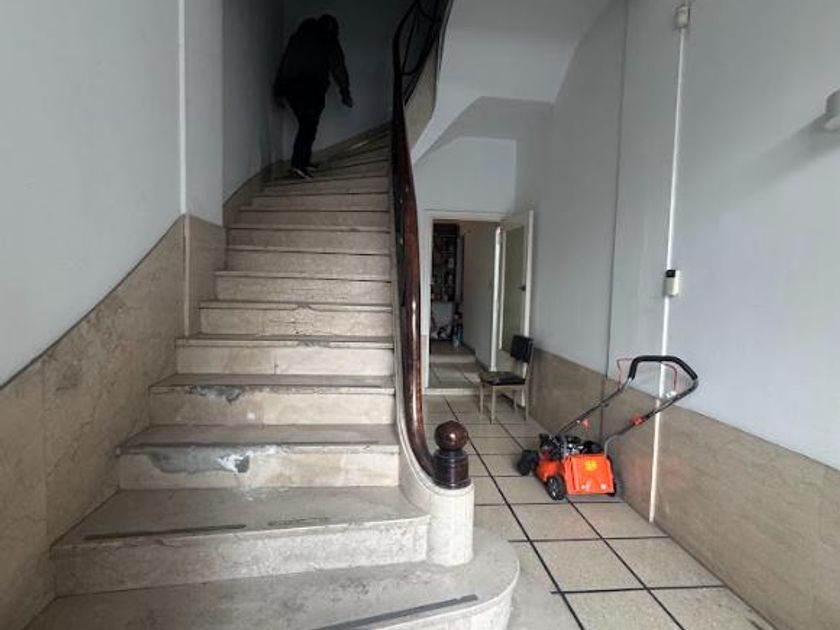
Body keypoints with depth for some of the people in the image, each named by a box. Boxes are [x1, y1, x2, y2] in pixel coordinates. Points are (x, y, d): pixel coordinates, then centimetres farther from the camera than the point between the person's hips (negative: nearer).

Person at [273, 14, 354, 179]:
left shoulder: (297, 36, 25)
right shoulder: (328, 41, 10)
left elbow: (283, 64, 21)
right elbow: (338, 68, 5)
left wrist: (279, 91, 21)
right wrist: (345, 94, 9)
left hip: (290, 86, 5)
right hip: (313, 87, -5)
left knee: (305, 124, 15)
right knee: (309, 126, -7)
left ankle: (304, 161, 13)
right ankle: (299, 163, -20)